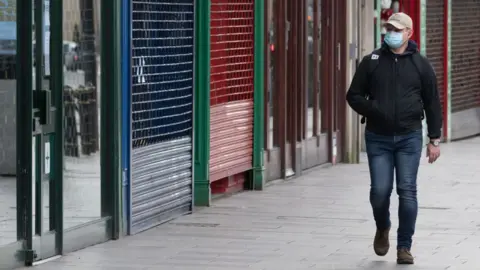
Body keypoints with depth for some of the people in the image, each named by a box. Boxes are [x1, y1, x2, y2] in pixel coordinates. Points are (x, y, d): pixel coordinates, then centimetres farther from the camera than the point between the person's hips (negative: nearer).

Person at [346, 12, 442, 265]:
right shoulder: (372, 62, 3)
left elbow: (432, 104, 6)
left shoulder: (420, 64, 3)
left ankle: (404, 247, 6)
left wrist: (434, 139, 2)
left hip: (409, 138, 0)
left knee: (407, 191, -4)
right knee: (380, 190, -5)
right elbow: (354, 95, 6)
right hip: (378, 139, 0)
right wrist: (372, 111, -13)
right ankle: (382, 229, 26)